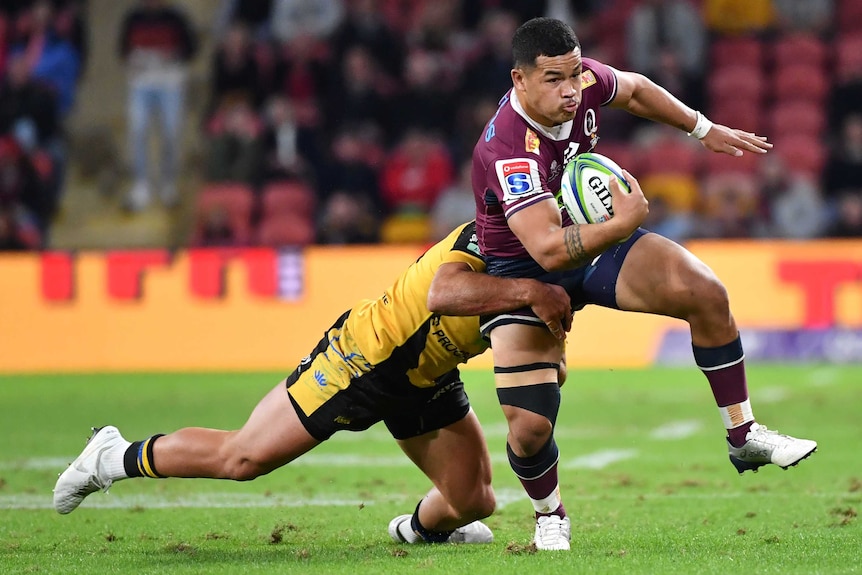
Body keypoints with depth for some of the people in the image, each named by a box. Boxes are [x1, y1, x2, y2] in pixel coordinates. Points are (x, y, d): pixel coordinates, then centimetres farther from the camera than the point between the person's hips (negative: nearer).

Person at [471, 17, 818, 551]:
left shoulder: (583, 80, -16)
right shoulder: (508, 150, -36)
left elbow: (634, 90, 10)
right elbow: (547, 250, -44)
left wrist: (705, 129, 14)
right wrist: (622, 224, -54)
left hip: (596, 237, 6)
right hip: (524, 271, -6)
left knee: (706, 293, -15)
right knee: (530, 426, -15)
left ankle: (745, 436, 0)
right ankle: (550, 517, 19)